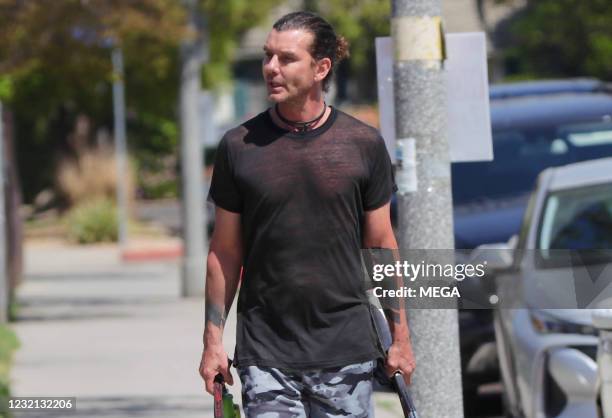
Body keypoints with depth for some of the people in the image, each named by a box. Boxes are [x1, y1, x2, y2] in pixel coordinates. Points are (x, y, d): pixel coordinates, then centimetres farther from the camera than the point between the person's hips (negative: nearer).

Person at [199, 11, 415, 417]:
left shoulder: (364, 144, 2)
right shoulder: (240, 146, 2)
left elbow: (381, 245, 8)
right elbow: (225, 252, 7)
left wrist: (400, 336, 6)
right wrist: (213, 339, 3)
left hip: (346, 350, 0)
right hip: (265, 355, 0)